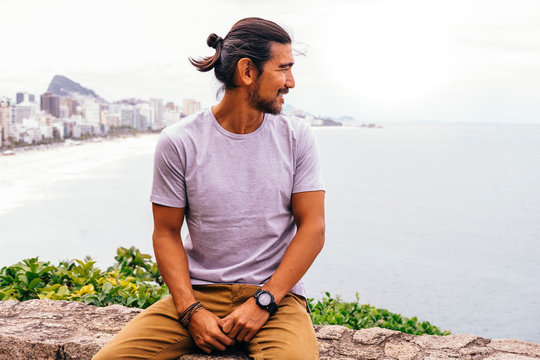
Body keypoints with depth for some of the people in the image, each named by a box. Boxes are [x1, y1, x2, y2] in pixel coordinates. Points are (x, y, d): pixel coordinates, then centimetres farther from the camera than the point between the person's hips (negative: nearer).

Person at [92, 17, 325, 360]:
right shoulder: (178, 142, -1)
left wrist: (262, 302, -11)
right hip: (200, 292, 1)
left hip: (275, 293, 0)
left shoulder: (297, 137, 3)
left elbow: (313, 228, -1)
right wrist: (192, 311, -10)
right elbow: (167, 233, 3)